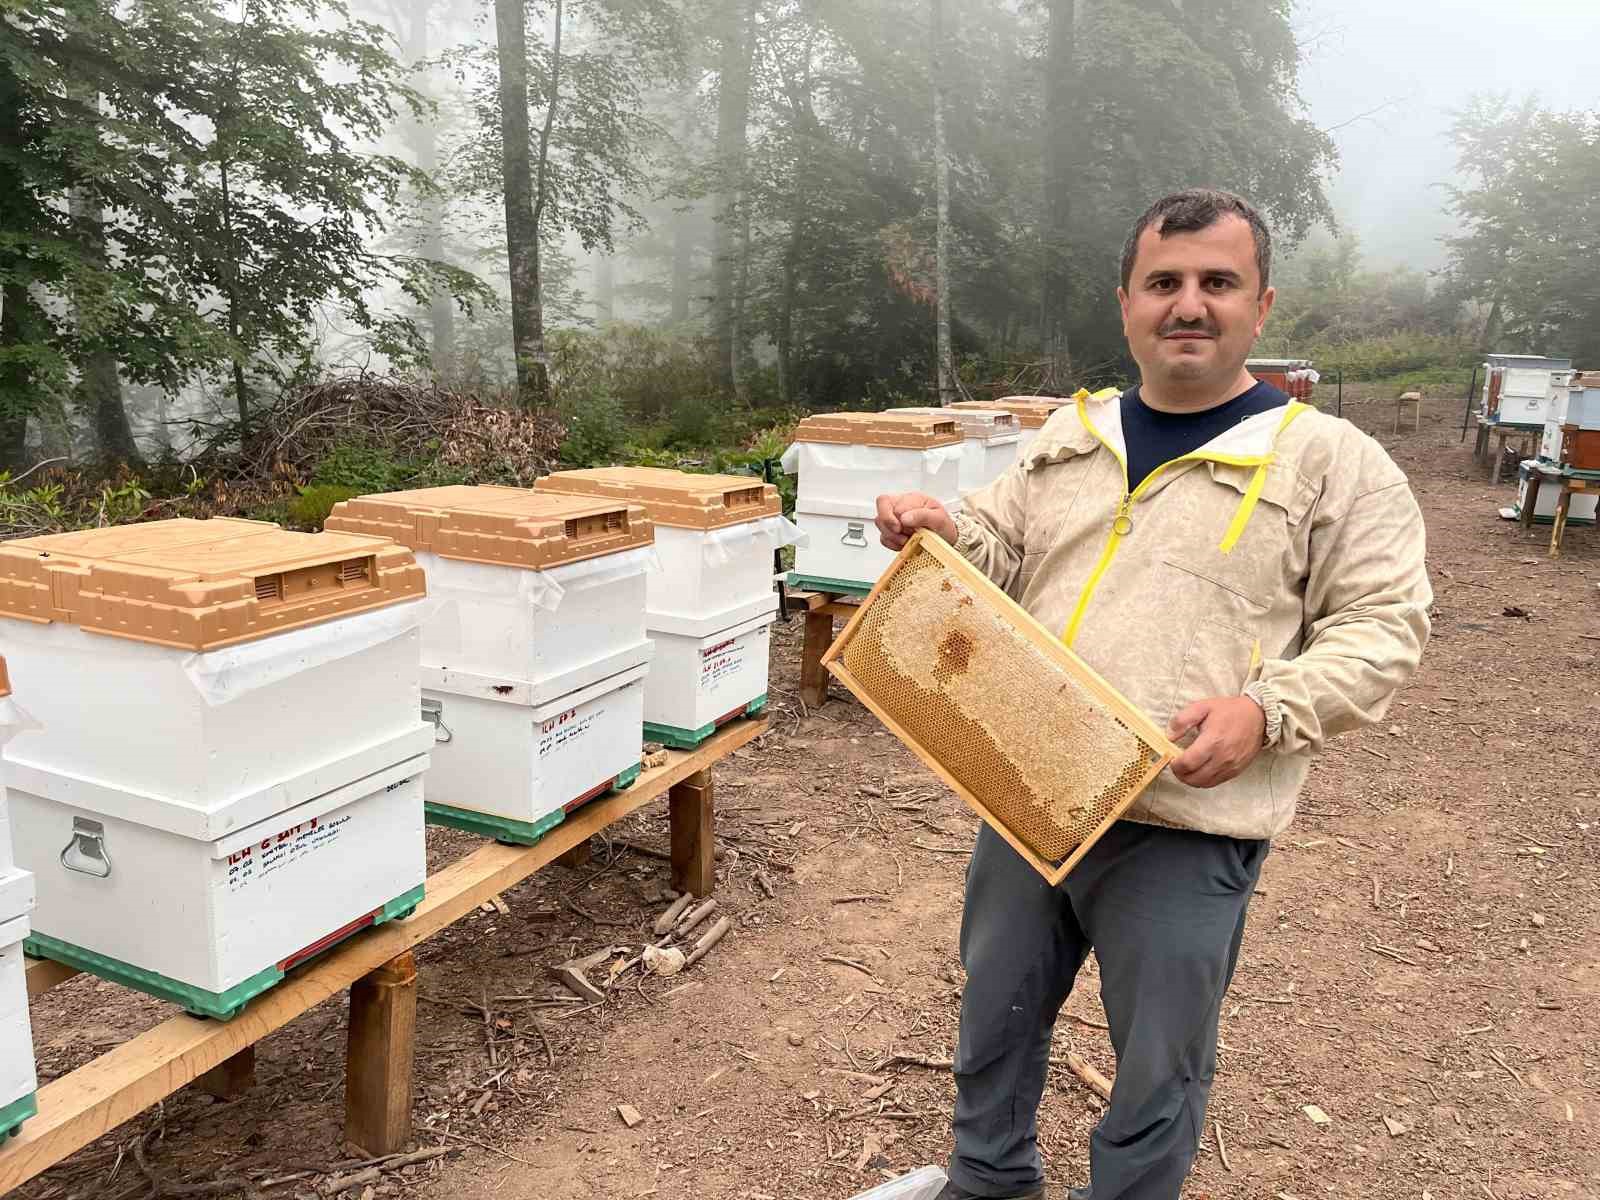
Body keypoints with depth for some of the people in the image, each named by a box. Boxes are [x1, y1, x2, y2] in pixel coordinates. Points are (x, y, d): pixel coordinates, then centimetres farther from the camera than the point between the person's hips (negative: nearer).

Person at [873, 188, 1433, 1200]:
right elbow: (1001, 554, 16)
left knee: (1158, 1069, 12)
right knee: (996, 1020, 22)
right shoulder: (1070, 436, 10)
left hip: (1184, 830, -5)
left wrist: (1270, 710, -21)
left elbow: (1385, 624, -6)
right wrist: (947, 532, -6)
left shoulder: (1330, 459, -4)